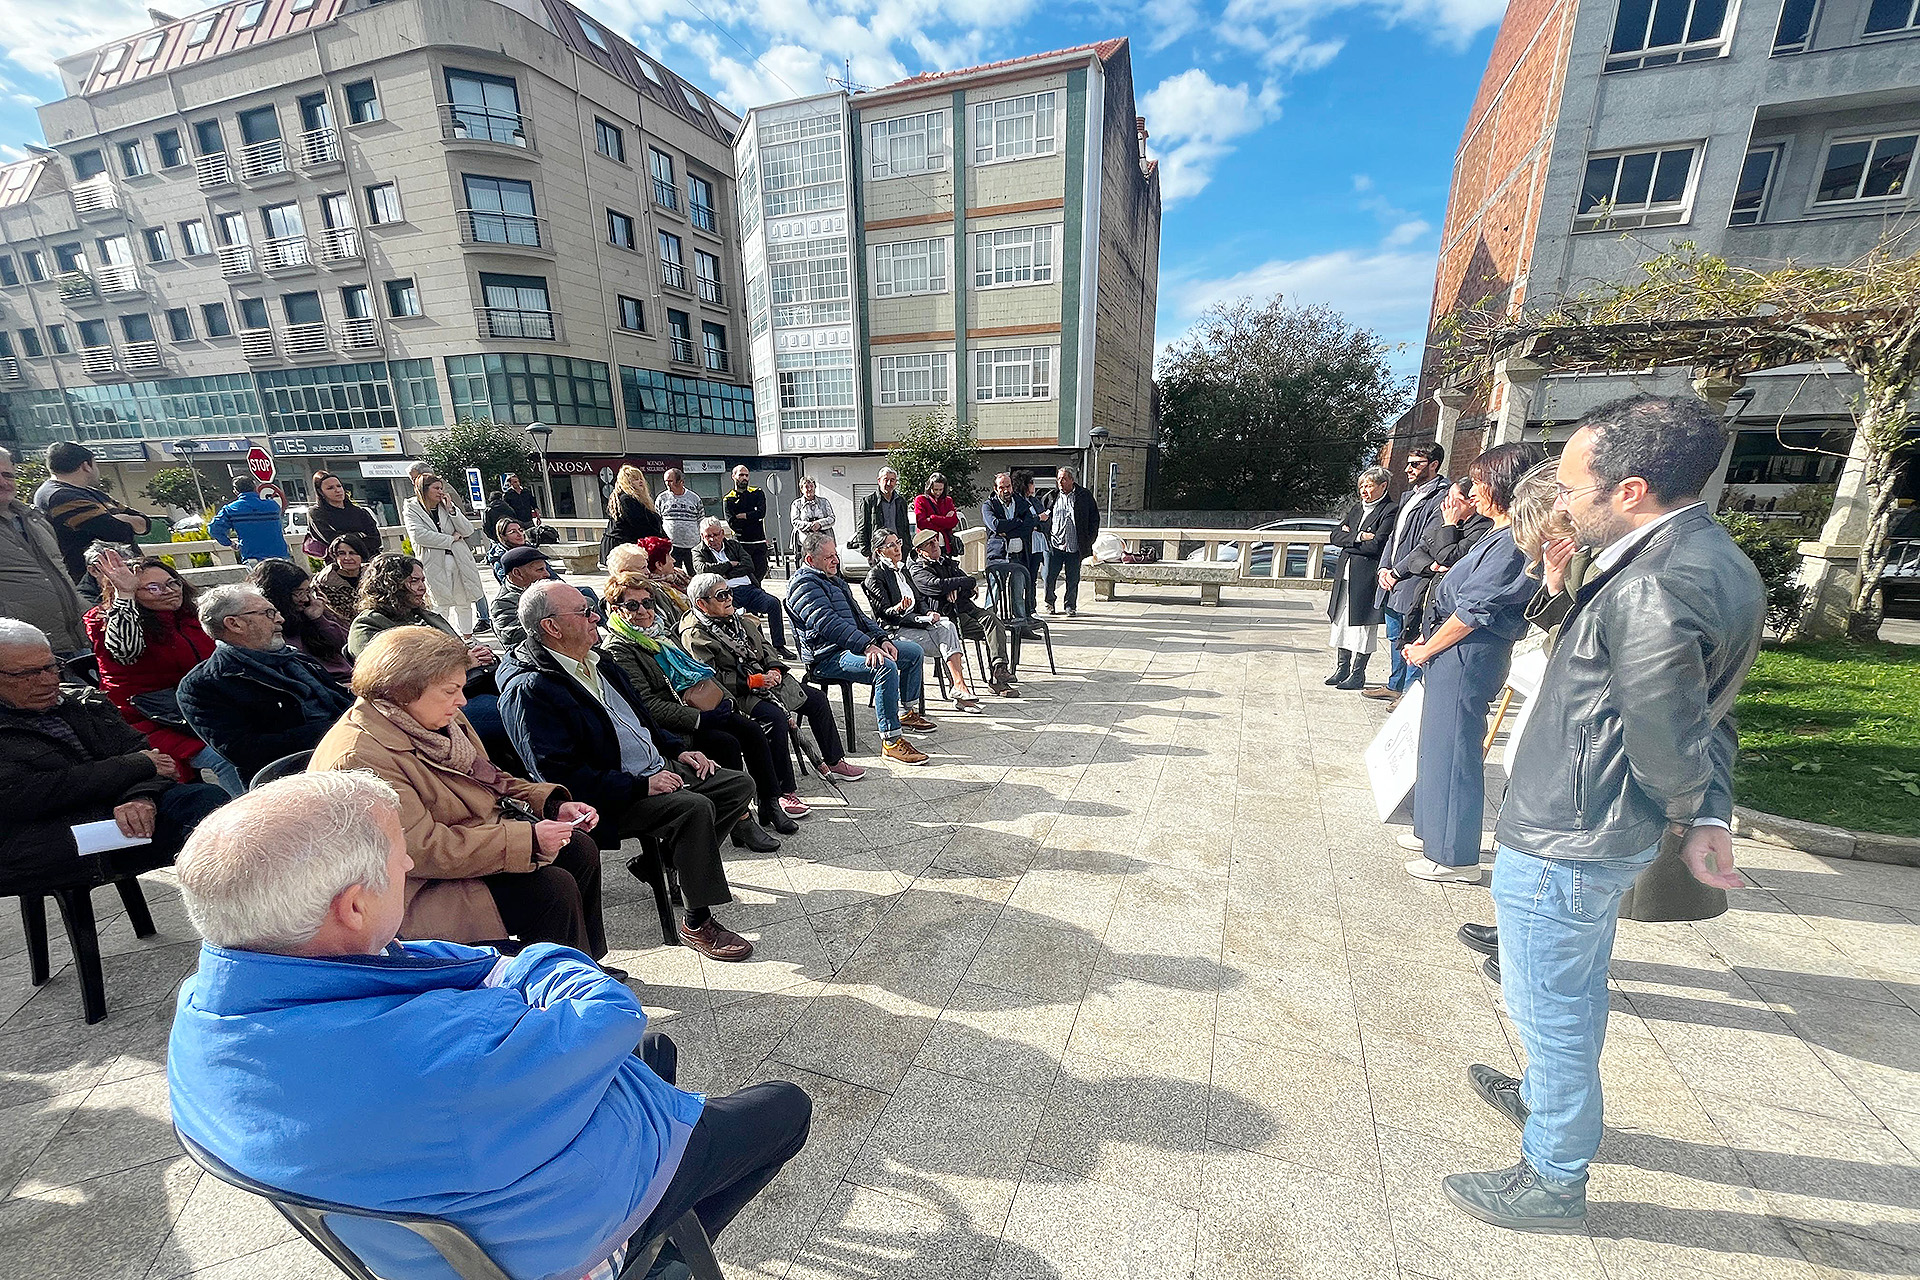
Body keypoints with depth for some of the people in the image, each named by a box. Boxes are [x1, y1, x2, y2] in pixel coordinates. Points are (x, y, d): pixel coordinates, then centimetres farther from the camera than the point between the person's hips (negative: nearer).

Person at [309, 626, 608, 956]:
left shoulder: (440, 720, 4)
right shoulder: (358, 758, -24)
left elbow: (490, 780, 14)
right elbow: (421, 850, -29)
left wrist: (552, 805, -2)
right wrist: (528, 839, -29)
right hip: (422, 890, -9)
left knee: (580, 849, -2)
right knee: (552, 889, -22)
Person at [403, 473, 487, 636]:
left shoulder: (447, 506, 14)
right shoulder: (411, 511, 2)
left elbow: (468, 531, 4)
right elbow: (418, 535, -14)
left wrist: (451, 510, -5)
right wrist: (451, 538, -10)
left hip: (459, 560, 4)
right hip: (434, 563, -4)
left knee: (464, 602, 9)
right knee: (440, 604, -4)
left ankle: (467, 636, 19)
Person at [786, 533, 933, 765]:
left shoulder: (833, 578, 22)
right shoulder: (805, 584, -11)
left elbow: (857, 615, 22)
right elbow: (828, 623, -24)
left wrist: (880, 638, 5)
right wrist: (867, 646, -31)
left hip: (851, 645, 11)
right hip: (829, 656, -10)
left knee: (914, 651, 11)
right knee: (886, 667, -34)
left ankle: (907, 713, 23)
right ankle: (891, 741, -29)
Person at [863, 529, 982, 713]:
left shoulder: (903, 570, 21)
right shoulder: (875, 575, -3)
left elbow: (918, 600, 21)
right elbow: (884, 612, -9)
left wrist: (929, 612, 0)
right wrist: (898, 608, -30)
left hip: (915, 623, 7)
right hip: (895, 630, -7)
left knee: (948, 626, -23)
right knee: (946, 635, -24)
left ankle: (959, 686, -31)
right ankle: (959, 687, -26)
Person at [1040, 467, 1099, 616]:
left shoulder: (1084, 496, 4)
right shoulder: (1051, 497, 8)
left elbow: (1094, 518, 8)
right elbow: (1042, 517, 18)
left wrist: (1089, 539, 1)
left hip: (1075, 547, 0)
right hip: (1054, 545, 1)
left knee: (1073, 580, 5)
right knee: (1048, 577, -4)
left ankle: (1071, 606, 21)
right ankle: (1049, 601, 20)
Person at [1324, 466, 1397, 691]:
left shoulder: (1390, 511, -7)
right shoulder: (1356, 508, 15)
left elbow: (1375, 546, -17)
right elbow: (1334, 536, 6)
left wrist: (1348, 539, -6)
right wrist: (1358, 537, -10)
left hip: (1367, 577, -7)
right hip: (1346, 575, 7)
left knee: (1362, 625, 1)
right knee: (1342, 621, 11)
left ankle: (1358, 674, 11)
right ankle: (1342, 668, 23)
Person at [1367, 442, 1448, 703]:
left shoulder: (1441, 498, -12)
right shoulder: (1408, 495, 18)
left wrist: (1397, 572, -14)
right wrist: (1384, 567, 4)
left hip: (1413, 583, -9)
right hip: (1392, 583, 10)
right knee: (1395, 637, 19)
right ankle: (1394, 686, 32)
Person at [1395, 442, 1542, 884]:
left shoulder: (1512, 543, -18)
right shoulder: (1500, 536, 14)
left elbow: (1472, 612, -19)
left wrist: (1426, 650, -9)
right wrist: (1428, 642, 12)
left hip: (1467, 657, -10)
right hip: (1453, 654, 10)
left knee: (1452, 752, -1)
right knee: (1438, 745, 19)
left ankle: (1454, 858, 12)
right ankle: (1433, 832, 35)